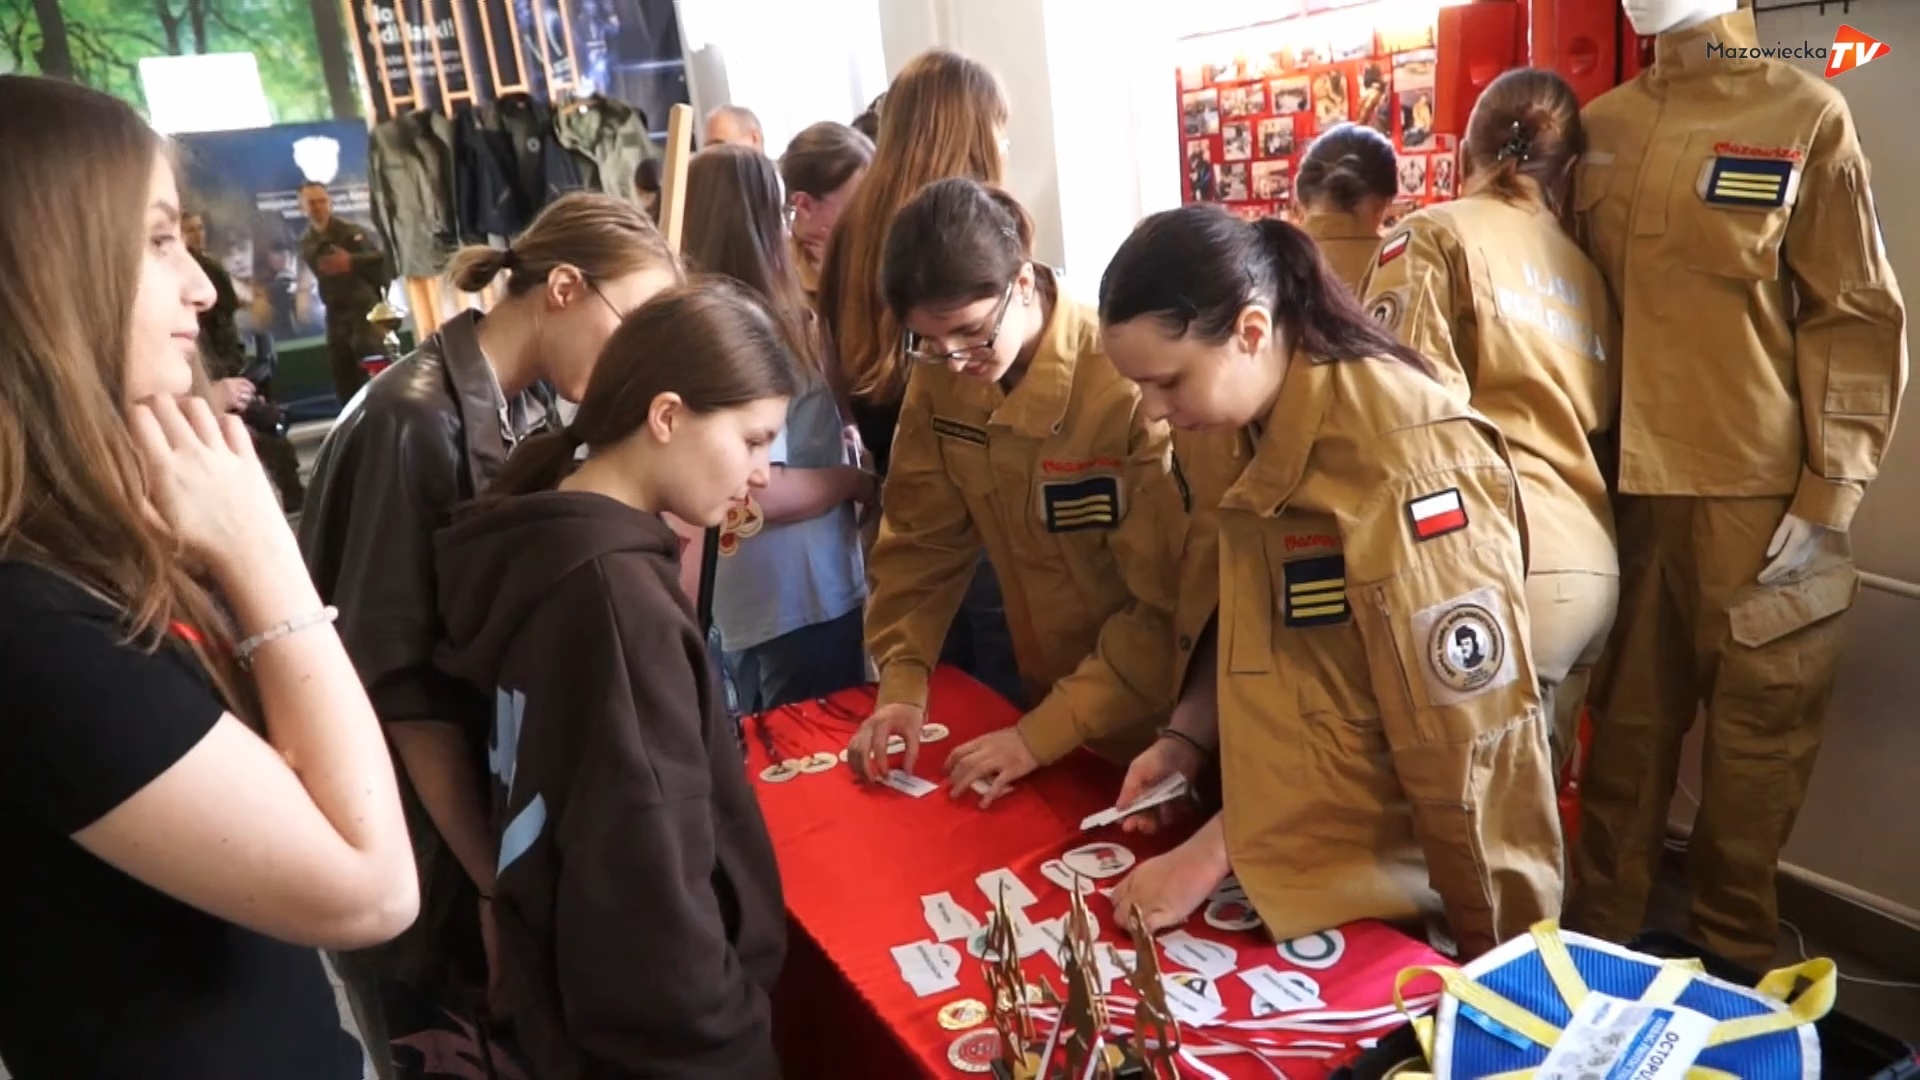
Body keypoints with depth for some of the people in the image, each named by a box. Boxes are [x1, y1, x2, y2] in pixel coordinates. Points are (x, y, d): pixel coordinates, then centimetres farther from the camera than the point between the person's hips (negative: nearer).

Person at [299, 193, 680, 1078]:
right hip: (425, 839, -7)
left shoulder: (533, 406, 0)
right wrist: (496, 879, -18)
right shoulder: (417, 419, -24)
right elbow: (403, 680, -23)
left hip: (503, 797, 7)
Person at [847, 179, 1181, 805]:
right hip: (1049, 693, 5)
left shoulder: (1130, 387, -27)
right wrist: (901, 683, -15)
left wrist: (1041, 733, -27)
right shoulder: (939, 380, -9)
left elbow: (1169, 604, -25)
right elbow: (921, 538, -3)